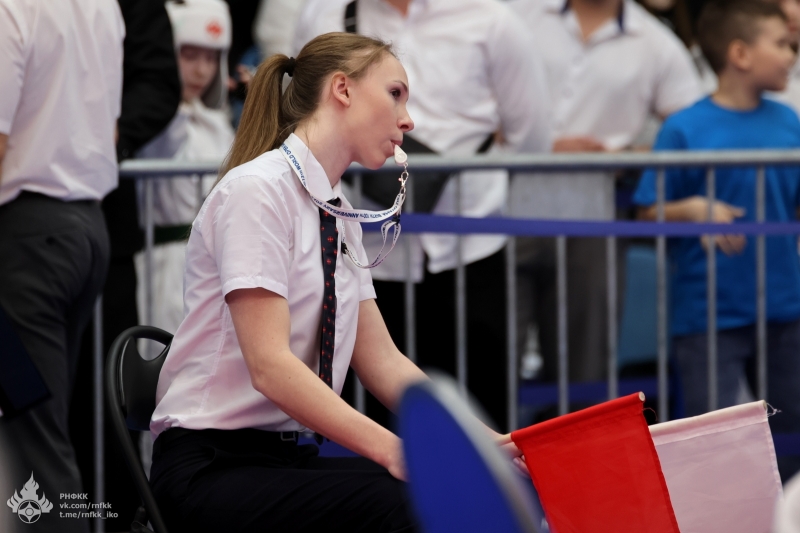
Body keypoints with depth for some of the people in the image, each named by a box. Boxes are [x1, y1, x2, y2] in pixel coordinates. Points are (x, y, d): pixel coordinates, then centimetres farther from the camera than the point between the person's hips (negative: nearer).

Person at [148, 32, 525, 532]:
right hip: (210, 468, -8)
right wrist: (393, 450, -29)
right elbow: (269, 365, -21)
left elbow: (381, 361, 12)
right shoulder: (258, 190, -12)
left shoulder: (340, 216, 14)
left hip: (290, 455, 8)